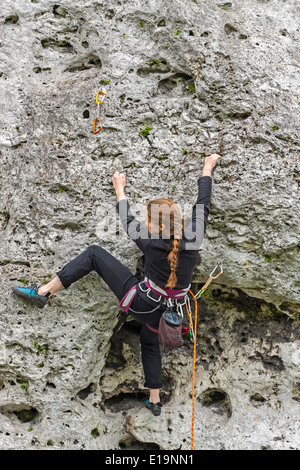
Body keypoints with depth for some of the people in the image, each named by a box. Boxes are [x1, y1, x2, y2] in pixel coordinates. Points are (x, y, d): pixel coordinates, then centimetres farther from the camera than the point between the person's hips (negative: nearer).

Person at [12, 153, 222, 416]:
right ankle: (155, 401, 40)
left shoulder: (150, 242, -18)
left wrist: (120, 190, 16)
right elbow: (202, 205, 1)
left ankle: (44, 292, -3)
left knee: (94, 253, 0)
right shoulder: (194, 239, -12)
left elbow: (127, 221, 0)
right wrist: (207, 169, 14)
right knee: (149, 342, 36)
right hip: (167, 313, 5)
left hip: (141, 303, -5)